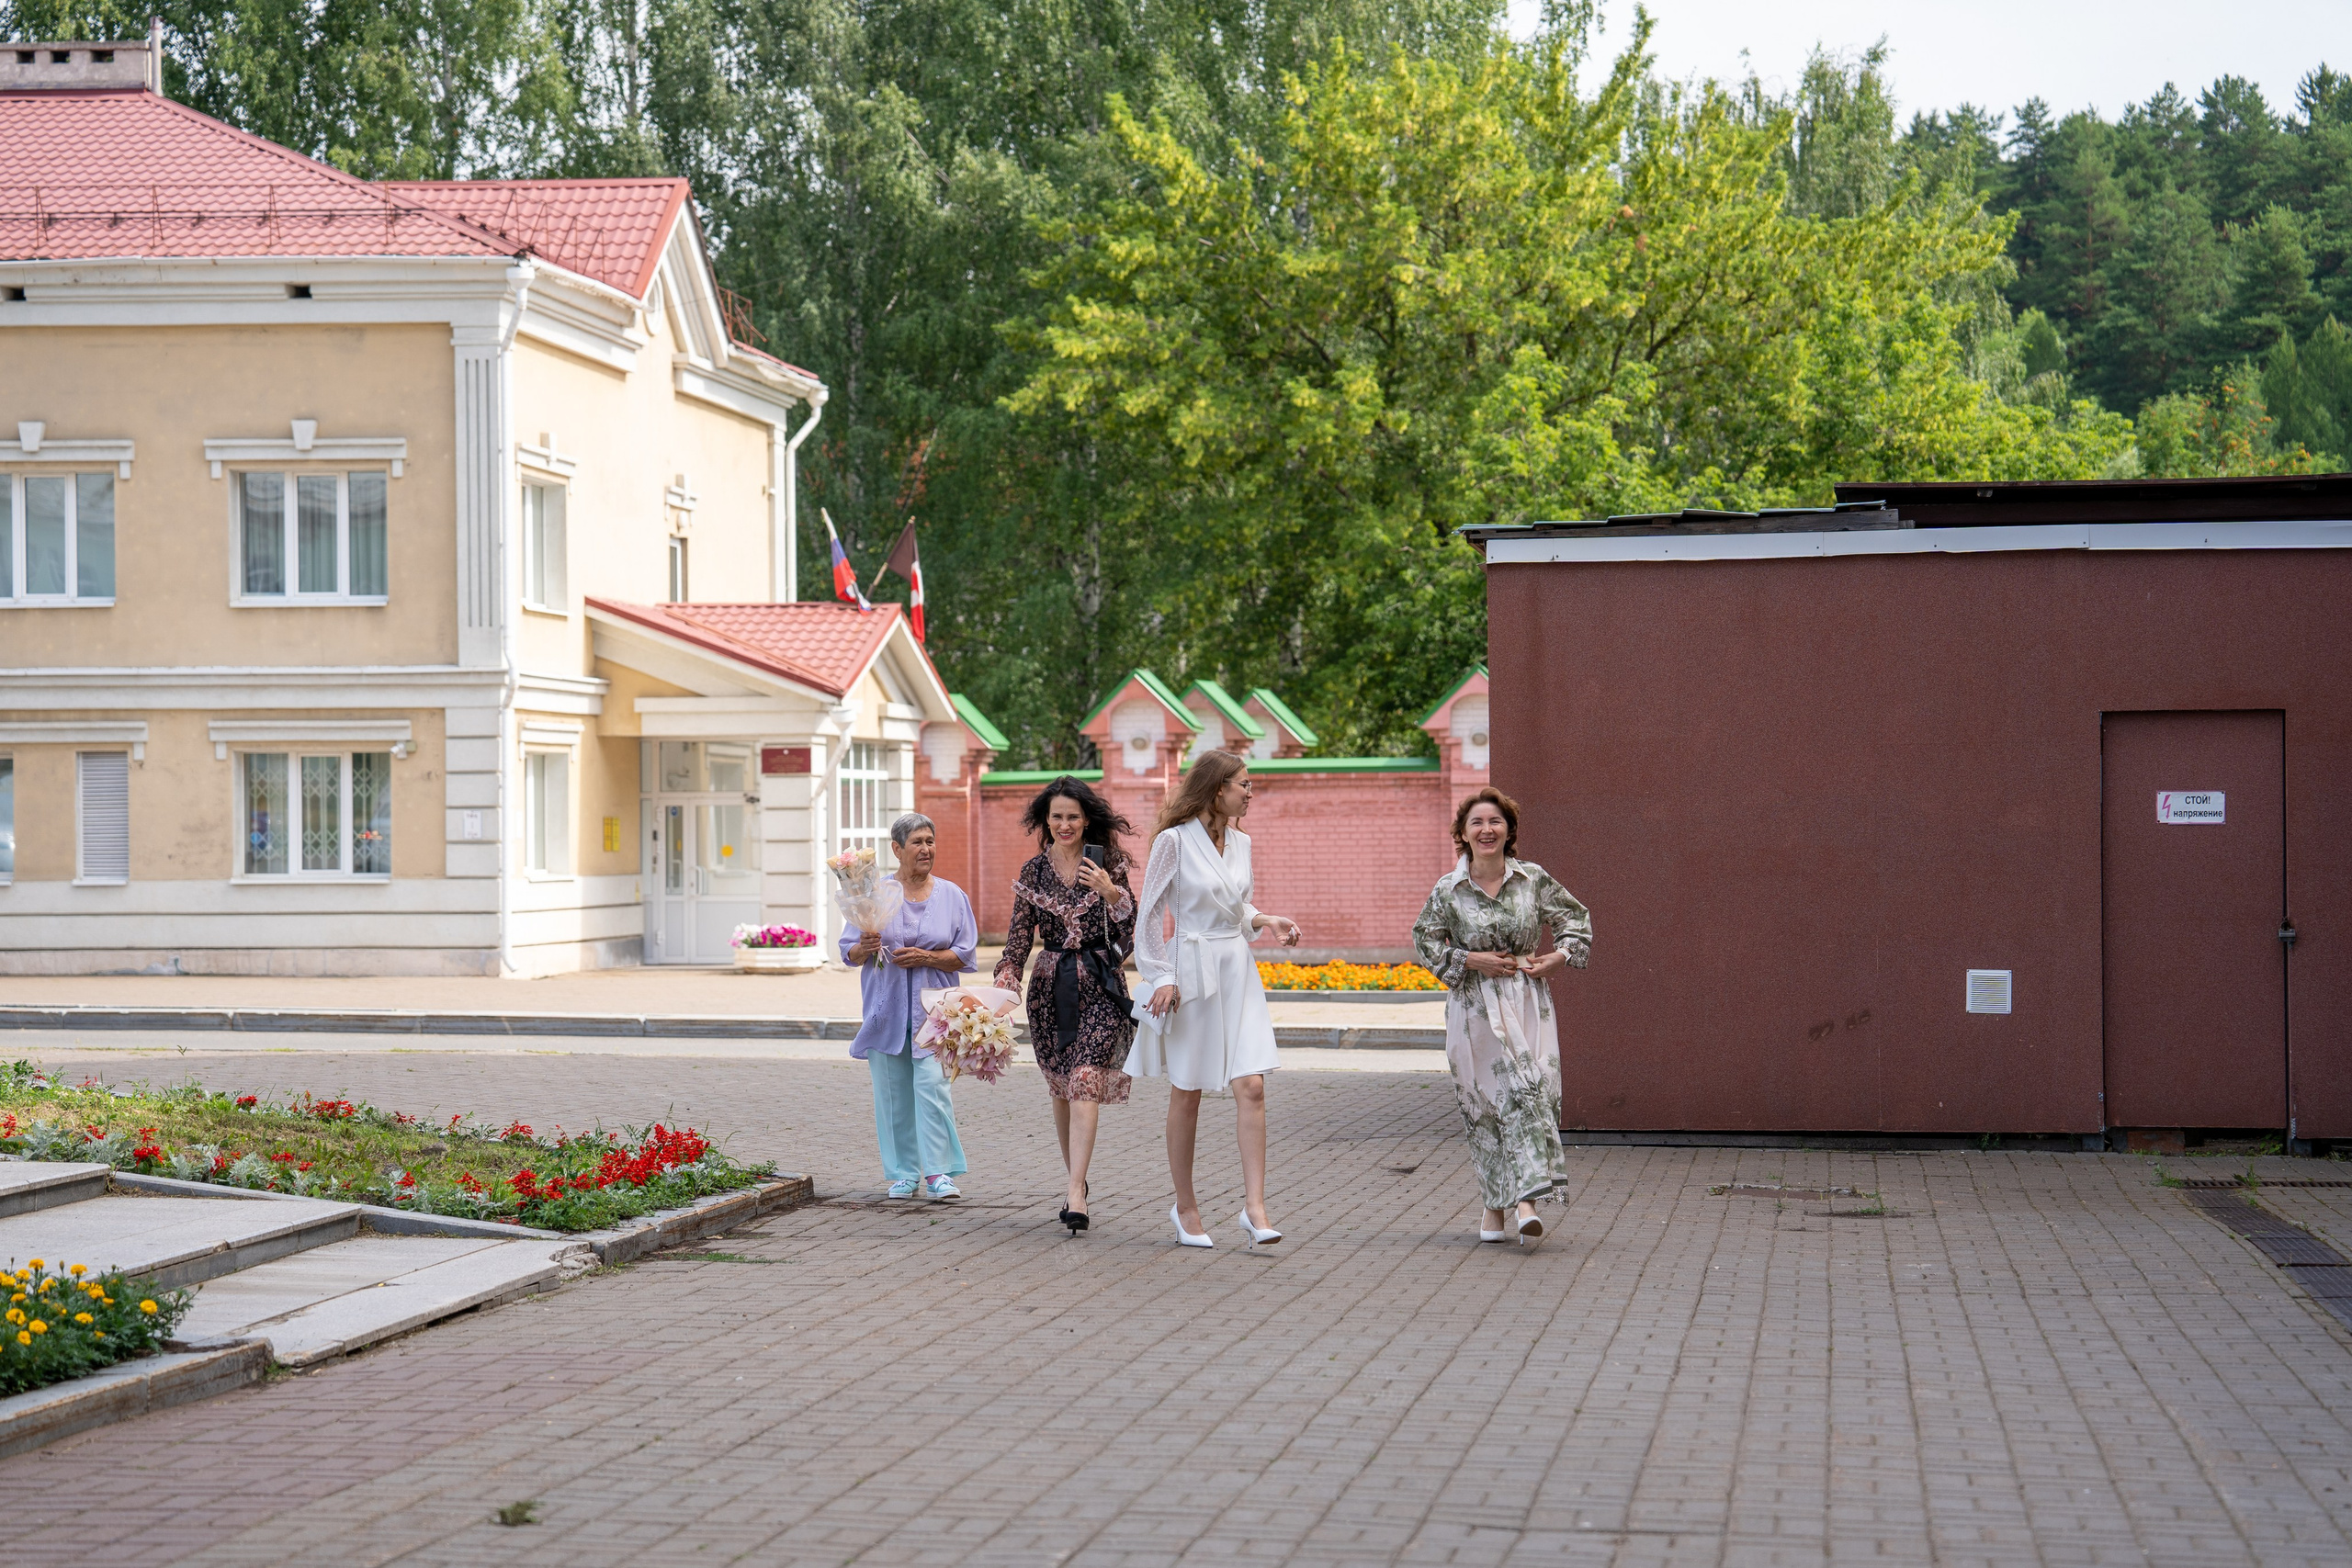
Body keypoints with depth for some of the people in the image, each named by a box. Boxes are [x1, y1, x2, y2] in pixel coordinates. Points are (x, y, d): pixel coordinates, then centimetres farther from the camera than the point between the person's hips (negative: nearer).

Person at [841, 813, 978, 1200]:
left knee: (931, 1084, -12)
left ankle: (938, 1172, -10)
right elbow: (848, 953, 6)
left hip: (933, 1006, -1)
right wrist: (865, 948, -16)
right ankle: (902, 1173, 10)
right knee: (892, 1091, 1)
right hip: (886, 1006, 1)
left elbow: (965, 955, 4)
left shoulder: (952, 896, 7)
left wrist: (927, 957, -12)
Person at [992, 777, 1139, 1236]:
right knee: (1060, 1089, 9)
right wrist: (1007, 975, -11)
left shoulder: (1108, 863, 1)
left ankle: (1076, 1195, -22)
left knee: (1085, 1082, -16)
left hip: (1101, 984, -3)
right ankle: (1075, 1179, 25)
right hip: (1051, 986, 3)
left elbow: (1130, 930, -1)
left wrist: (1112, 894, -17)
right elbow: (1020, 935, 6)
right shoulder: (1034, 871, 6)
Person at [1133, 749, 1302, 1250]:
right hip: (1191, 971, -5)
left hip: (1237, 971, 5)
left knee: (1251, 1086, -7)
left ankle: (1254, 1207, -8)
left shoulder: (1239, 843, 10)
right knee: (1187, 1092, 5)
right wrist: (1161, 977, -11)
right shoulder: (1174, 841, -9)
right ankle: (1185, 1206, 17)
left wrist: (1265, 921, 3)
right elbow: (1150, 913, -6)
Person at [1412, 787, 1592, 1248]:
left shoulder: (1533, 879, 1)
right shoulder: (1448, 890, -1)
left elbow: (1575, 917, 13)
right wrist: (1470, 960, -7)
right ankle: (1494, 1205, 12)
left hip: (1528, 1001, 0)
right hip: (1475, 1007, 0)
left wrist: (1562, 956, -3)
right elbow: (1425, 940, 5)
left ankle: (1526, 1200, -14)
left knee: (1530, 1091, -12)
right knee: (1483, 1101, 0)